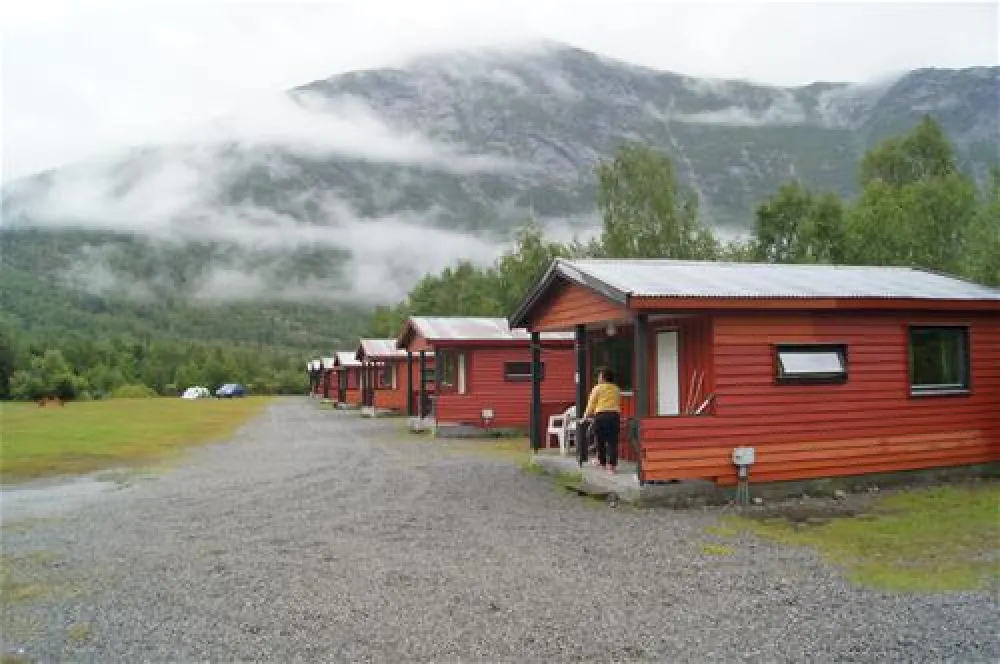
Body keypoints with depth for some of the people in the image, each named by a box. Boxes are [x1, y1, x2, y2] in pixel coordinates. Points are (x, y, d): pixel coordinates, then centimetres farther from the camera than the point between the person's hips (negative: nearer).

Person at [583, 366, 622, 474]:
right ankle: (611, 465, -4)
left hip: (601, 416, -3)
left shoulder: (598, 388, 4)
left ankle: (602, 463, 16)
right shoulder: (616, 389, 15)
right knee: (613, 442, 1)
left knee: (600, 441, 9)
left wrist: (587, 415, 19)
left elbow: (591, 404, 5)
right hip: (615, 415, 3)